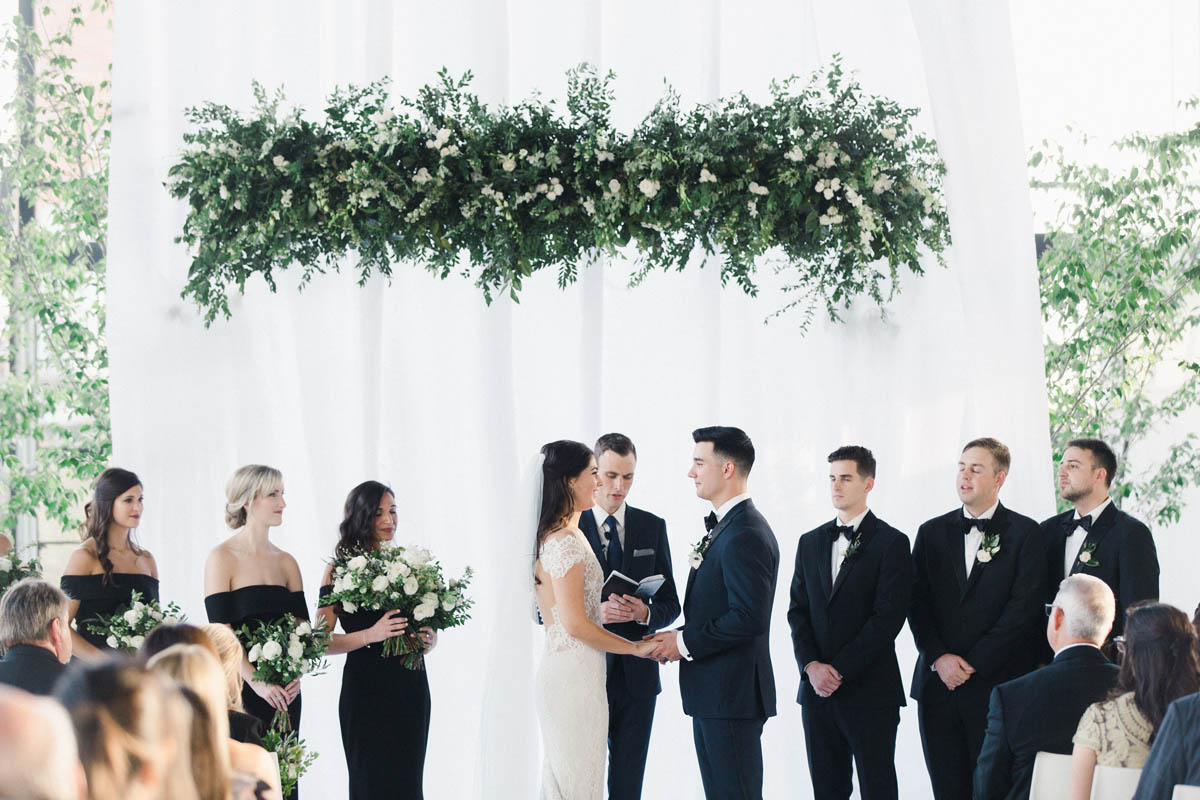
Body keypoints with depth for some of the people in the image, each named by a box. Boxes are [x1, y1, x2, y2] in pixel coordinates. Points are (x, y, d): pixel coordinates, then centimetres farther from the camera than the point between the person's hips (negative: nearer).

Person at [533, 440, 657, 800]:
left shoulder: (551, 537, 14)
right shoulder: (566, 542, -17)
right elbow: (575, 624, -19)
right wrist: (636, 647, -9)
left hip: (560, 670, 10)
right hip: (575, 674, -10)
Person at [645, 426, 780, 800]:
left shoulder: (745, 536, -19)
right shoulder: (725, 527, 16)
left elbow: (749, 618, -26)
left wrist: (685, 642, -17)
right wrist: (679, 637, 5)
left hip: (731, 697, -11)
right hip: (712, 694, 11)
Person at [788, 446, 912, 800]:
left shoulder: (891, 542, -3)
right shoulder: (811, 542, 15)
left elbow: (888, 617, -10)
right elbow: (797, 611, 11)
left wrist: (840, 669, -13)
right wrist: (811, 665, -6)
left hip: (869, 691, -5)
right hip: (817, 689, 5)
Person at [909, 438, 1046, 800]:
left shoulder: (1024, 533, 1)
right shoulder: (932, 532, 13)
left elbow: (1023, 608, -7)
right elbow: (918, 603, 8)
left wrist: (973, 663, -11)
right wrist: (939, 658, -8)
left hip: (996, 685, -4)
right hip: (938, 684, 4)